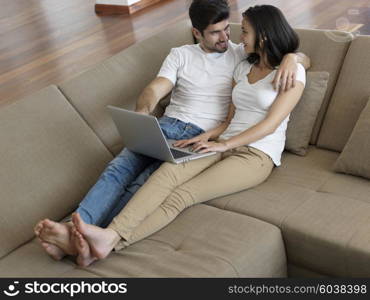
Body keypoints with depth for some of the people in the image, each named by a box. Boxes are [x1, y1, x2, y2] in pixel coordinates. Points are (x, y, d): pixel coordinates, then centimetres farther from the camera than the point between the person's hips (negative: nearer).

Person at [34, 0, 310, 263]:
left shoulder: (242, 54, 14)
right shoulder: (181, 55, 19)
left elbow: (304, 58, 14)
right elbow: (154, 90, 5)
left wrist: (291, 57, -12)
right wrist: (142, 112, -18)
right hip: (167, 125, 4)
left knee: (145, 183, -29)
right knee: (118, 168, -26)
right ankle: (75, 227, -41)